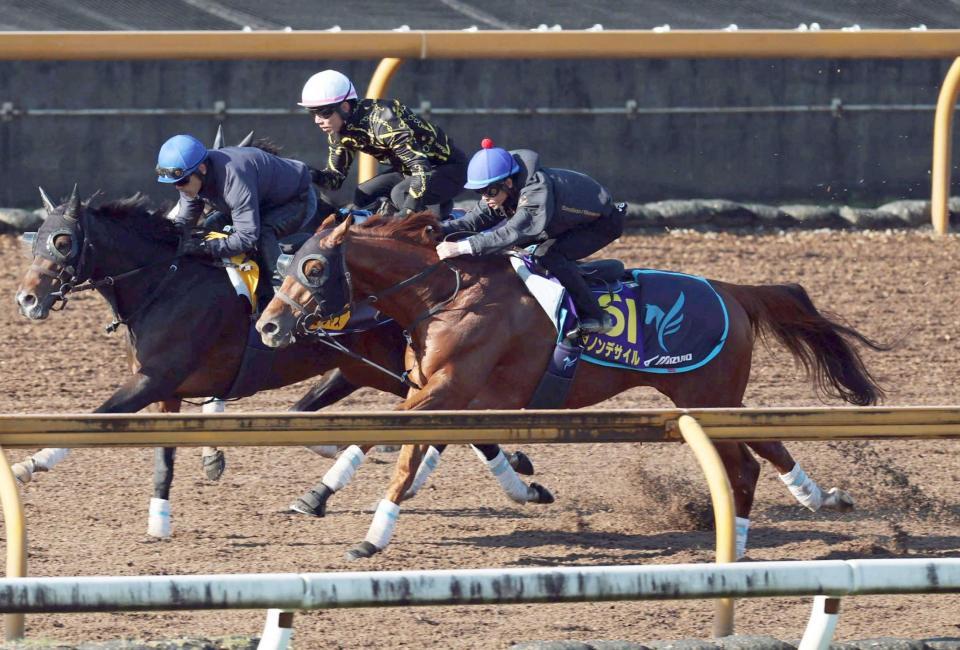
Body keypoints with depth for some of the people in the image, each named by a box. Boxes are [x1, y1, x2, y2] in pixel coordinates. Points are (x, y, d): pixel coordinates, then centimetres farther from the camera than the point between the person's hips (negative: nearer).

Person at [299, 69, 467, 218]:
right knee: (362, 197, -4)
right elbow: (335, 177, 3)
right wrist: (313, 176, -20)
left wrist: (407, 214, -43)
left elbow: (421, 169, -38)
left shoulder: (381, 121, -34)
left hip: (450, 169, -9)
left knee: (401, 194, -32)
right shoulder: (337, 132, -6)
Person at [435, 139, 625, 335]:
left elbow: (513, 233, -50)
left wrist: (462, 247, -57)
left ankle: (596, 317, -22)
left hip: (603, 221, -9)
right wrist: (441, 229, -31)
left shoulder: (537, 191, -40)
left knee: (548, 255, -29)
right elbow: (478, 218, -12)